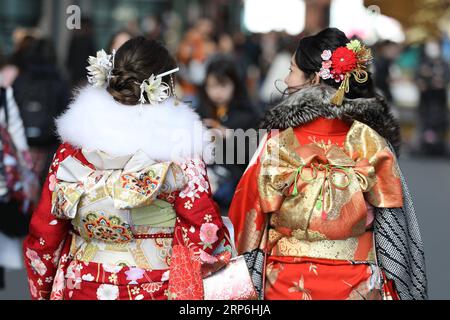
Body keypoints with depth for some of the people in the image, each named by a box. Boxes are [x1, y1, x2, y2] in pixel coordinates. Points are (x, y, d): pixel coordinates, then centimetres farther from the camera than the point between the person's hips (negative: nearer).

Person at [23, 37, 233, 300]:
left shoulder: (72, 150, -8)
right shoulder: (179, 158, -15)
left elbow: (44, 235, -2)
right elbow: (206, 239, -14)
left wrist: (43, 292, 12)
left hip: (82, 288, 3)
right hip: (156, 291, -2)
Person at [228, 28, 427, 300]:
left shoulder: (279, 140, -11)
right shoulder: (371, 139, -8)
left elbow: (251, 217, -5)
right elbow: (391, 221, -4)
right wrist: (391, 286, 6)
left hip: (289, 284, -1)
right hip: (357, 284, 1)